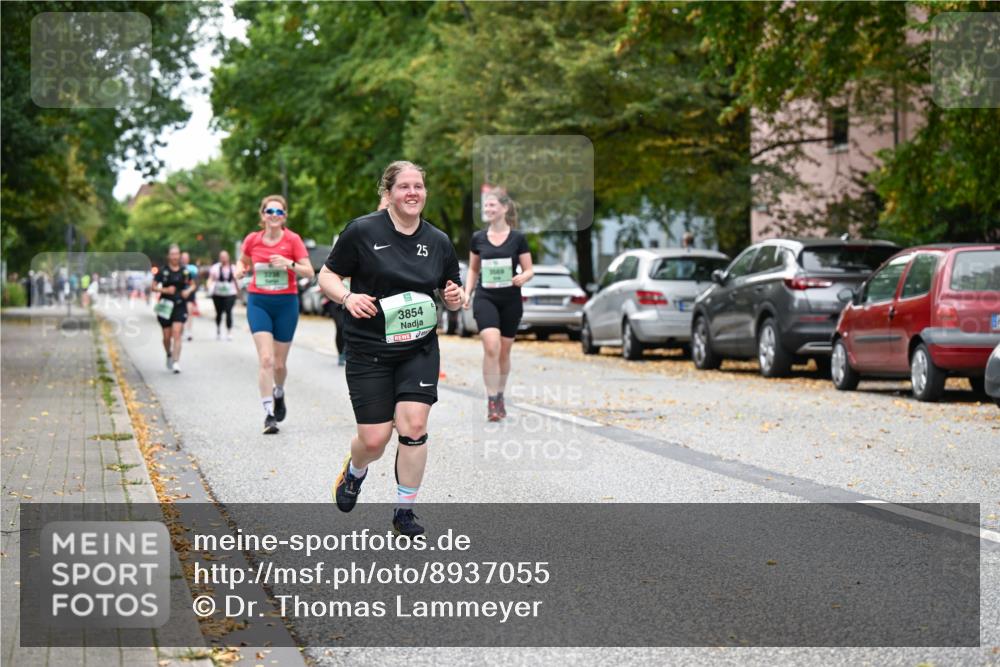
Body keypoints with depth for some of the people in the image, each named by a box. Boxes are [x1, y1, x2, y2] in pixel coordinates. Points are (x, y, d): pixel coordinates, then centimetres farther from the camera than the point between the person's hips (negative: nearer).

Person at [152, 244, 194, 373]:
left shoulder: (185, 271, 5)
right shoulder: (163, 271, -1)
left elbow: (192, 285, 17)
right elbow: (154, 287, 1)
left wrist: (188, 291, -4)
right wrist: (165, 290, -15)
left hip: (180, 306, 0)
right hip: (166, 306, 0)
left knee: (177, 333, -14)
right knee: (167, 336, 7)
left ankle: (176, 362, -17)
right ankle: (169, 356, 36)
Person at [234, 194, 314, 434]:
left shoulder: (293, 239, -5)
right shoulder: (252, 239, 1)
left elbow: (309, 272, -9)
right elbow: (243, 262, 19)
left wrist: (290, 263, -27)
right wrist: (239, 269, -4)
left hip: (286, 303, 0)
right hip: (258, 302, 0)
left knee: (279, 363, 8)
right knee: (266, 359, -14)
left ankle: (279, 394, 41)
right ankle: (269, 414, -11)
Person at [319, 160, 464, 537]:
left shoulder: (438, 241, 4)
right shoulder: (361, 231, -7)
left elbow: (453, 292, 15)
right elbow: (326, 276, -1)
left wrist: (456, 298, -8)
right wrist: (347, 297, -20)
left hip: (419, 350, 3)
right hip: (369, 351, -2)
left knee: (413, 425, -12)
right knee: (374, 440, -3)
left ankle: (404, 512, 6)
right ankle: (354, 472, 36)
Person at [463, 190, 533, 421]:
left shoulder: (517, 238, -1)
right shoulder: (478, 238, 5)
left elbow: (529, 270, 2)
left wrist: (522, 277, -20)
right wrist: (467, 292, 3)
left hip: (510, 300, 0)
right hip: (485, 298, 0)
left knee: (504, 352, 9)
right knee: (491, 346, -19)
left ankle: (500, 396, 29)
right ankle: (491, 400, -13)